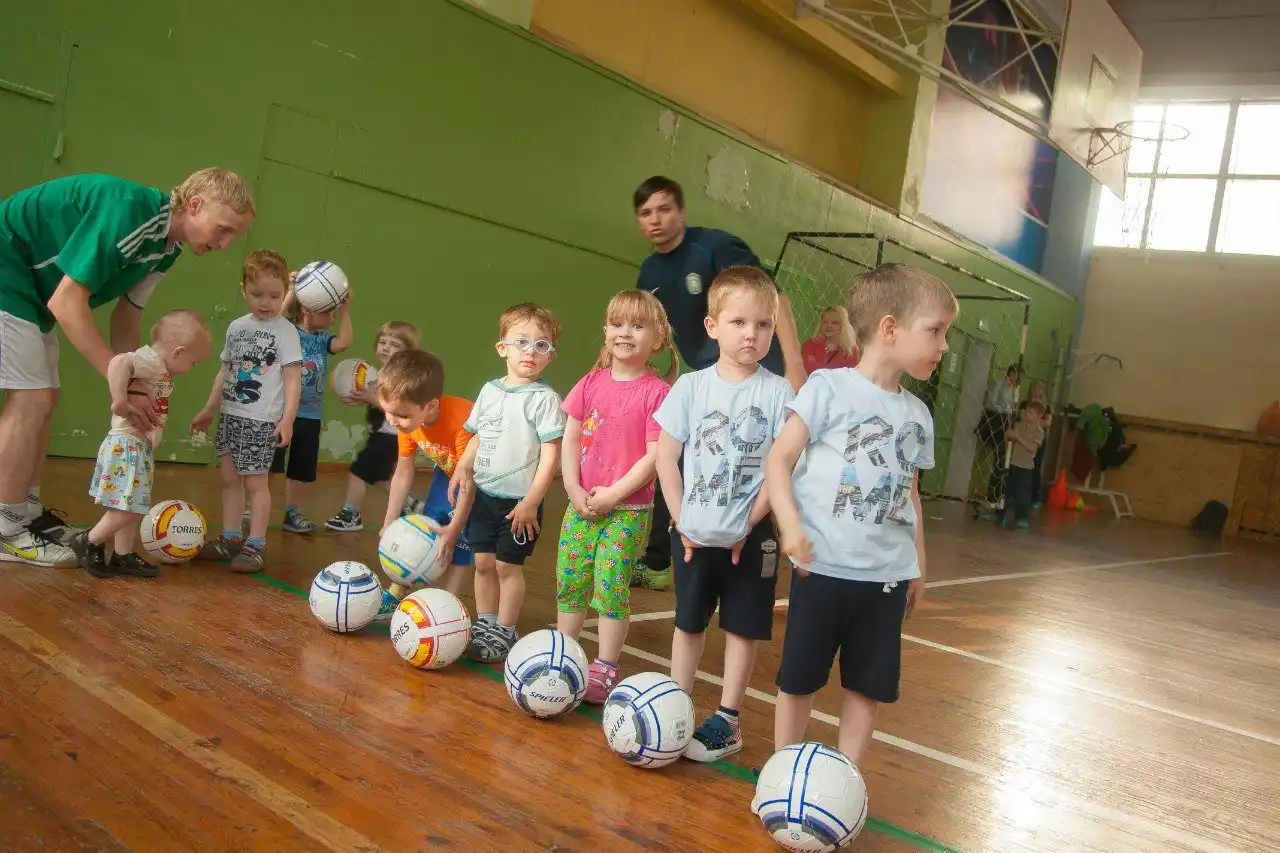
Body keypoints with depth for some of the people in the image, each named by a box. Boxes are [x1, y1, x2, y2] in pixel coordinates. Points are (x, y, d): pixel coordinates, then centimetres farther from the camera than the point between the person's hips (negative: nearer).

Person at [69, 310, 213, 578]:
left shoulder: (160, 367, 11)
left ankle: (123, 557, 24)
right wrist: (120, 400, -35)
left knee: (131, 506, 15)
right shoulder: (151, 359, -18)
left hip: (140, 448, 10)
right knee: (127, 508, -5)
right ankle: (88, 542, 12)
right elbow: (119, 362, -36)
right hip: (127, 447, -10)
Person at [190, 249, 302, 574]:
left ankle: (255, 545, 2)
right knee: (229, 477, 11)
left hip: (261, 419, -6)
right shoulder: (236, 327, 11)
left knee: (255, 481, -5)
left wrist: (287, 418, -19)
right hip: (230, 414, 6)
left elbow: (293, 377, -11)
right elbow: (224, 371, 19)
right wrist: (209, 409, 22)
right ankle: (230, 538, 21)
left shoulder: (285, 331, -7)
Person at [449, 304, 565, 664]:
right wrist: (463, 466, 1)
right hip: (485, 495, 6)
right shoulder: (490, 391, 6)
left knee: (507, 565, 2)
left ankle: (505, 633, 17)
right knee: (483, 562, 13)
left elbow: (550, 454, -15)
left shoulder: (544, 398, -13)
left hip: (519, 501, -6)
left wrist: (531, 502, -18)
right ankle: (485, 624, 29)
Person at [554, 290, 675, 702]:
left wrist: (613, 494, -16)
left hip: (628, 509, -5)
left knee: (611, 586, -1)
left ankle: (605, 668, 13)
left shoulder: (657, 391, -9)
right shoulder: (591, 383, 6)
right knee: (569, 582, 12)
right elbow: (571, 438, 6)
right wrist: (574, 490, -6)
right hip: (582, 503, 5)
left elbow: (655, 455, -13)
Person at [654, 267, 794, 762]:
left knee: (743, 626, 6)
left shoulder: (777, 393, -7)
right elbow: (666, 457, -1)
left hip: (751, 535, -2)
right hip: (694, 531, 2)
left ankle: (726, 720, 18)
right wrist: (682, 520, -6)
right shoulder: (691, 386, -2)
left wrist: (749, 524, -11)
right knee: (688, 621, 13)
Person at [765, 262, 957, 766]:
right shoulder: (830, 388, -8)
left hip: (886, 575, 5)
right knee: (799, 679, 7)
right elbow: (779, 459, -10)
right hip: (823, 568, -5)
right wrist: (790, 526, -23)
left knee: (869, 687, 10)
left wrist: (918, 565, 20)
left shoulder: (917, 415, 10)